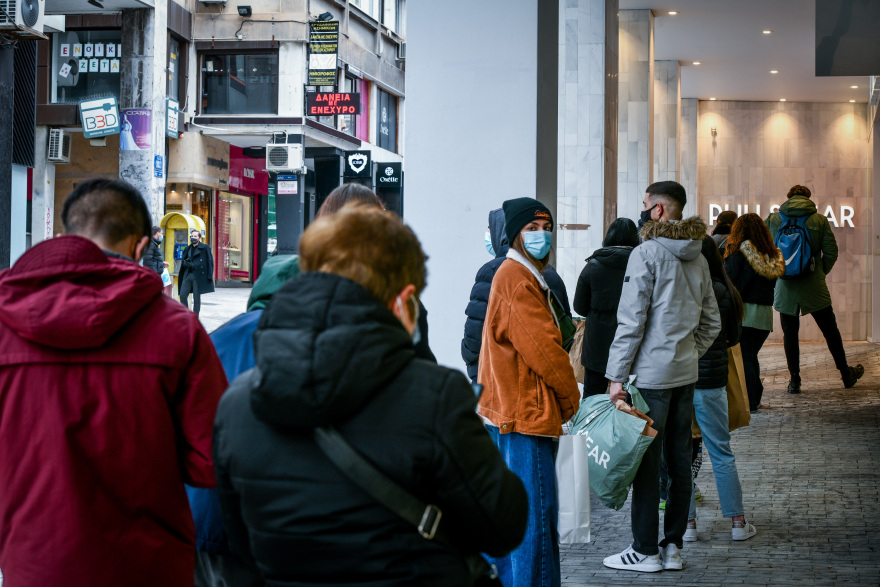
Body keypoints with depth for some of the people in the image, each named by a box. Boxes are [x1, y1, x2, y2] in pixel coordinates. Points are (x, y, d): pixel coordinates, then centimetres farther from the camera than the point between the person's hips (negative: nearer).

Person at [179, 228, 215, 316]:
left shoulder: (205, 248, -1)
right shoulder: (188, 248, 16)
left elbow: (210, 262, -4)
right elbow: (183, 261, 23)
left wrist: (209, 276, -11)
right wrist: (186, 263, -3)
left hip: (198, 276, -5)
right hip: (188, 275, 5)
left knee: (196, 298, 0)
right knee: (183, 295, -1)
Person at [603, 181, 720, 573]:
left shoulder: (646, 254, -12)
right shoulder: (697, 258, 11)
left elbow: (631, 321, -15)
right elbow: (711, 323, 16)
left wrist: (617, 375, -12)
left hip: (650, 374, -7)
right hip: (686, 373, 8)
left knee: (646, 463, -2)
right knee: (679, 460, 10)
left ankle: (645, 551, 3)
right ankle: (673, 547, 16)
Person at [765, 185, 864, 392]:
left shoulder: (773, 219, -2)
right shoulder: (820, 220, -3)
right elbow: (831, 253, -3)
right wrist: (821, 273, 12)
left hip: (785, 288, 0)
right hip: (814, 288, 0)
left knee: (790, 333, 9)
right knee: (830, 330, 13)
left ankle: (794, 381, 9)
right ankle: (846, 375, 24)